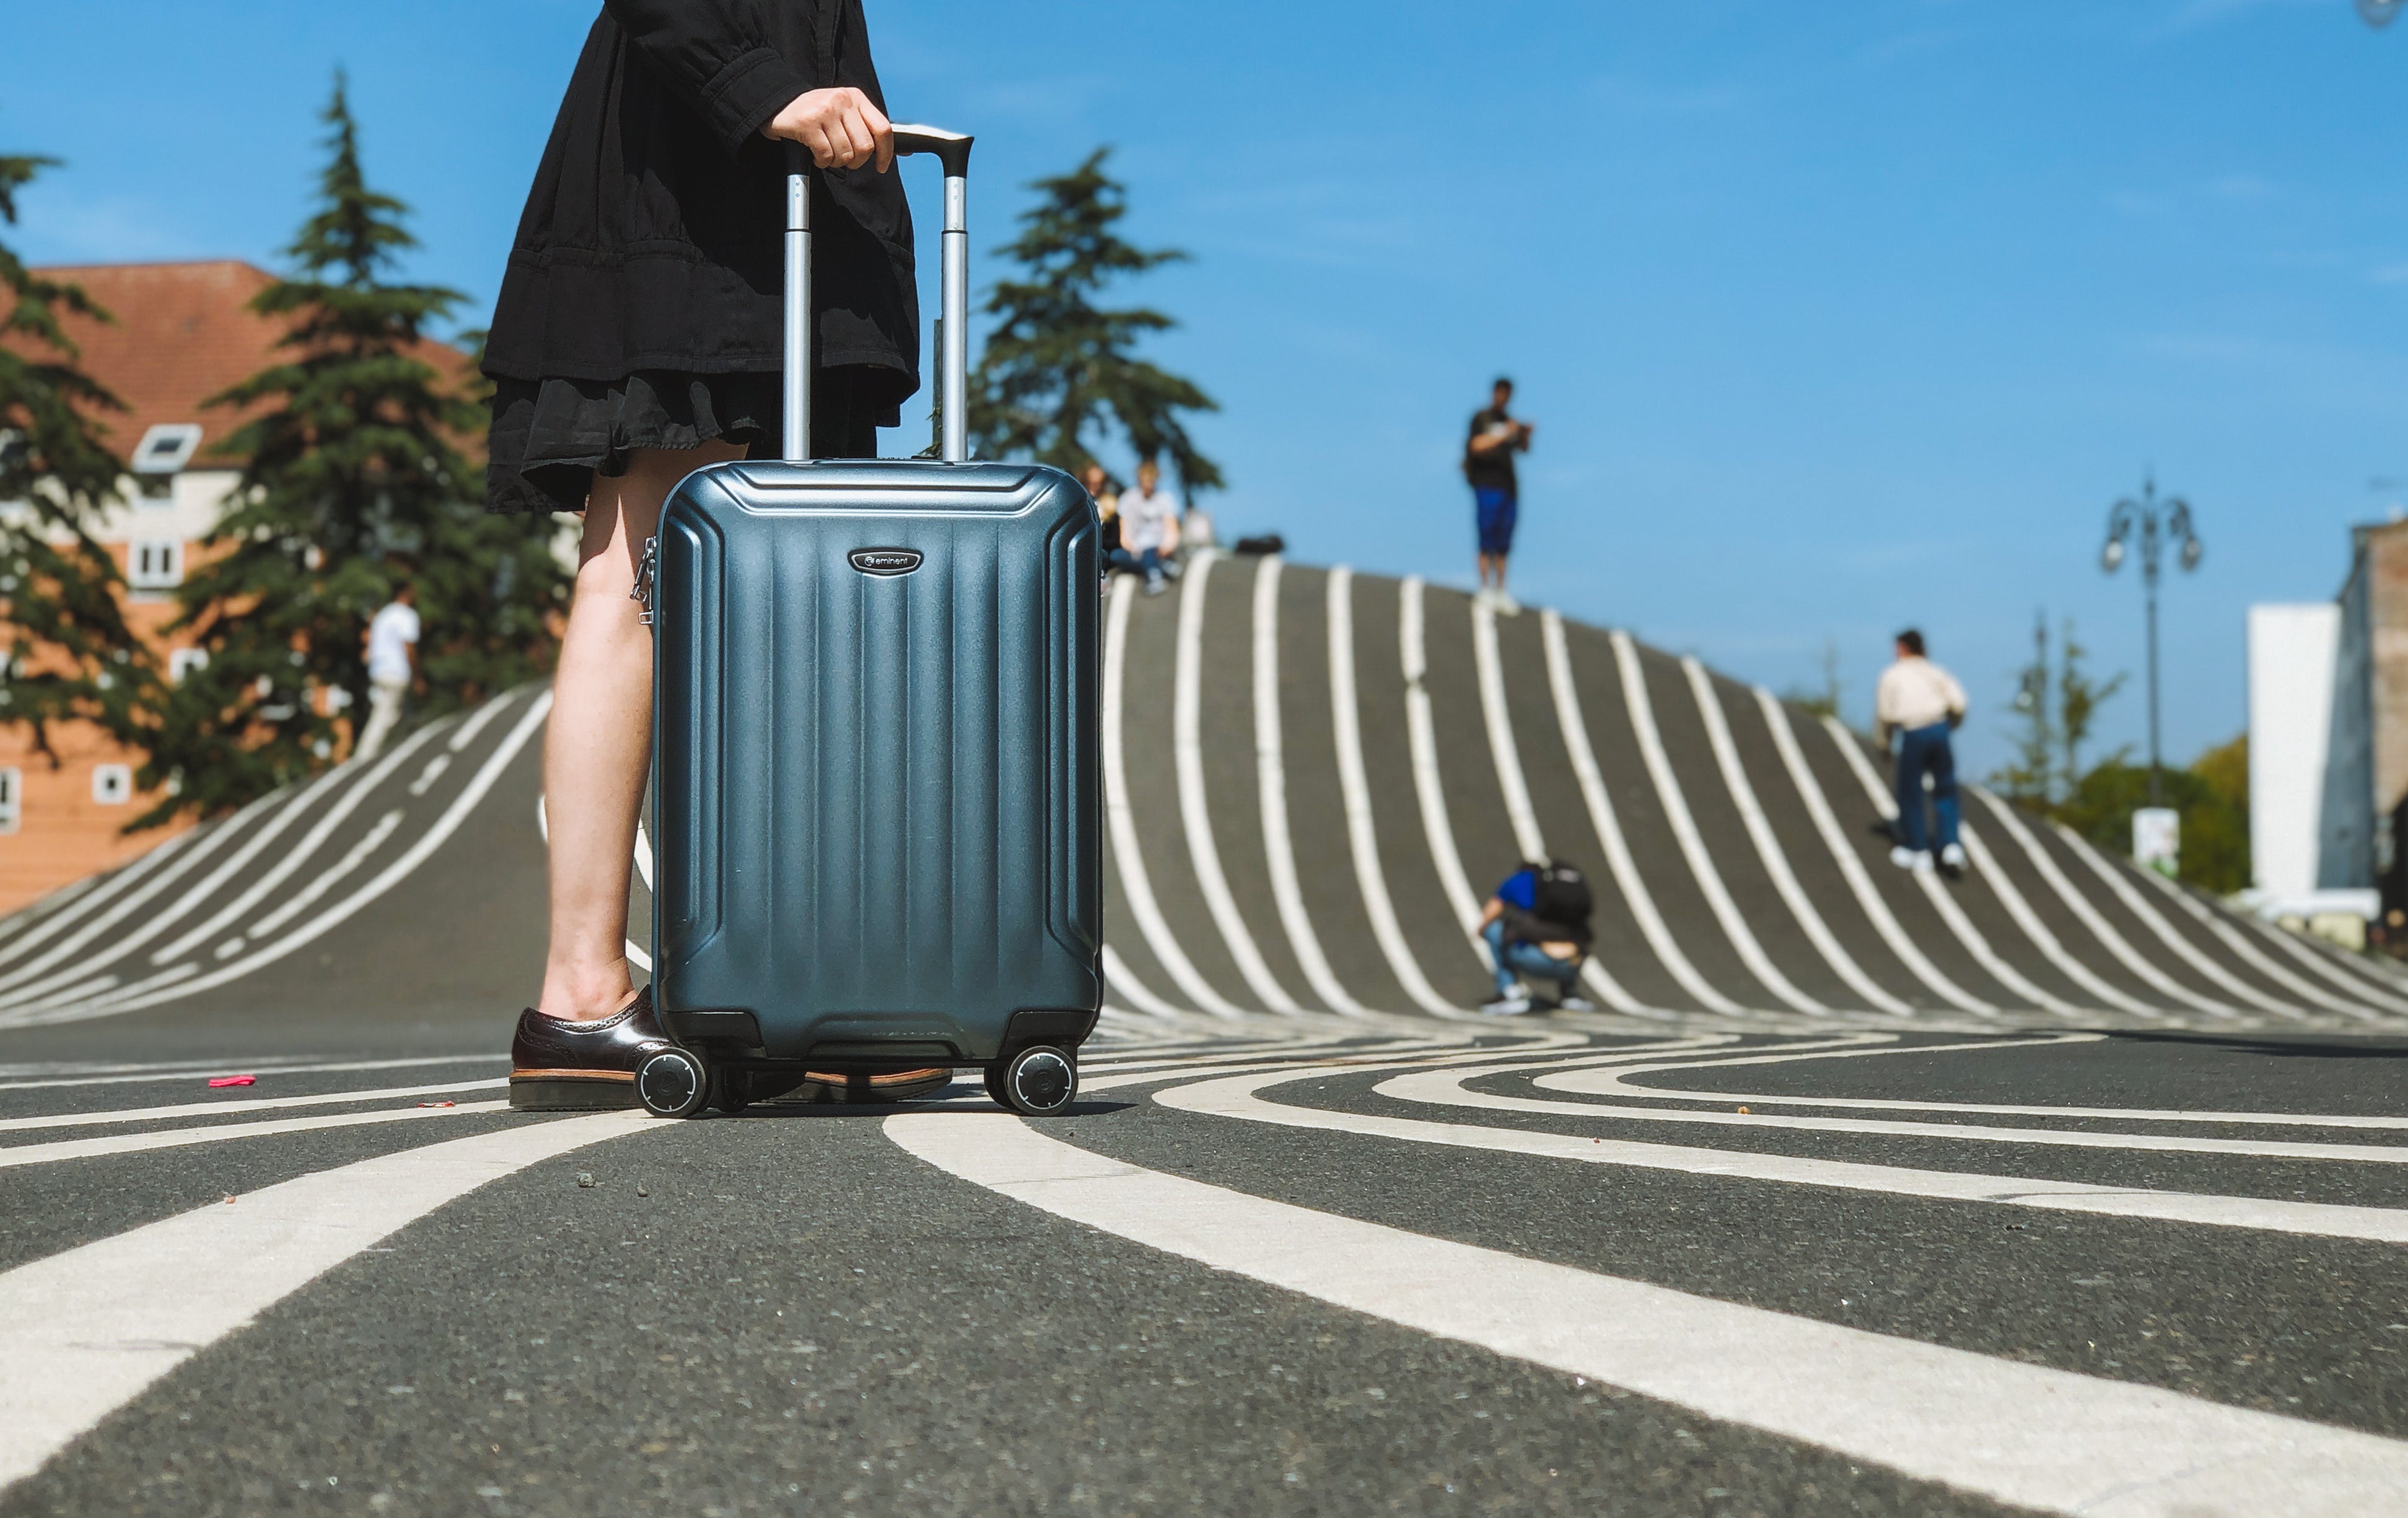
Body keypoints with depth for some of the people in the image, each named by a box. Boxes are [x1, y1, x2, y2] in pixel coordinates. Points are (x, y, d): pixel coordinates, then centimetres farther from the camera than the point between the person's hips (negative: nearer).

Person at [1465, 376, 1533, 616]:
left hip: (1508, 486, 6)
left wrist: (1525, 434, -7)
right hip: (1487, 485, -6)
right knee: (1487, 542, -8)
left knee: (1503, 544, 4)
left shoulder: (1508, 421, 18)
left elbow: (1524, 449, 13)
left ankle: (1501, 593, 5)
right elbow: (1477, 446, -13)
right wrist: (1504, 435, -20)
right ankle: (1485, 590, -7)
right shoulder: (1480, 419, 1)